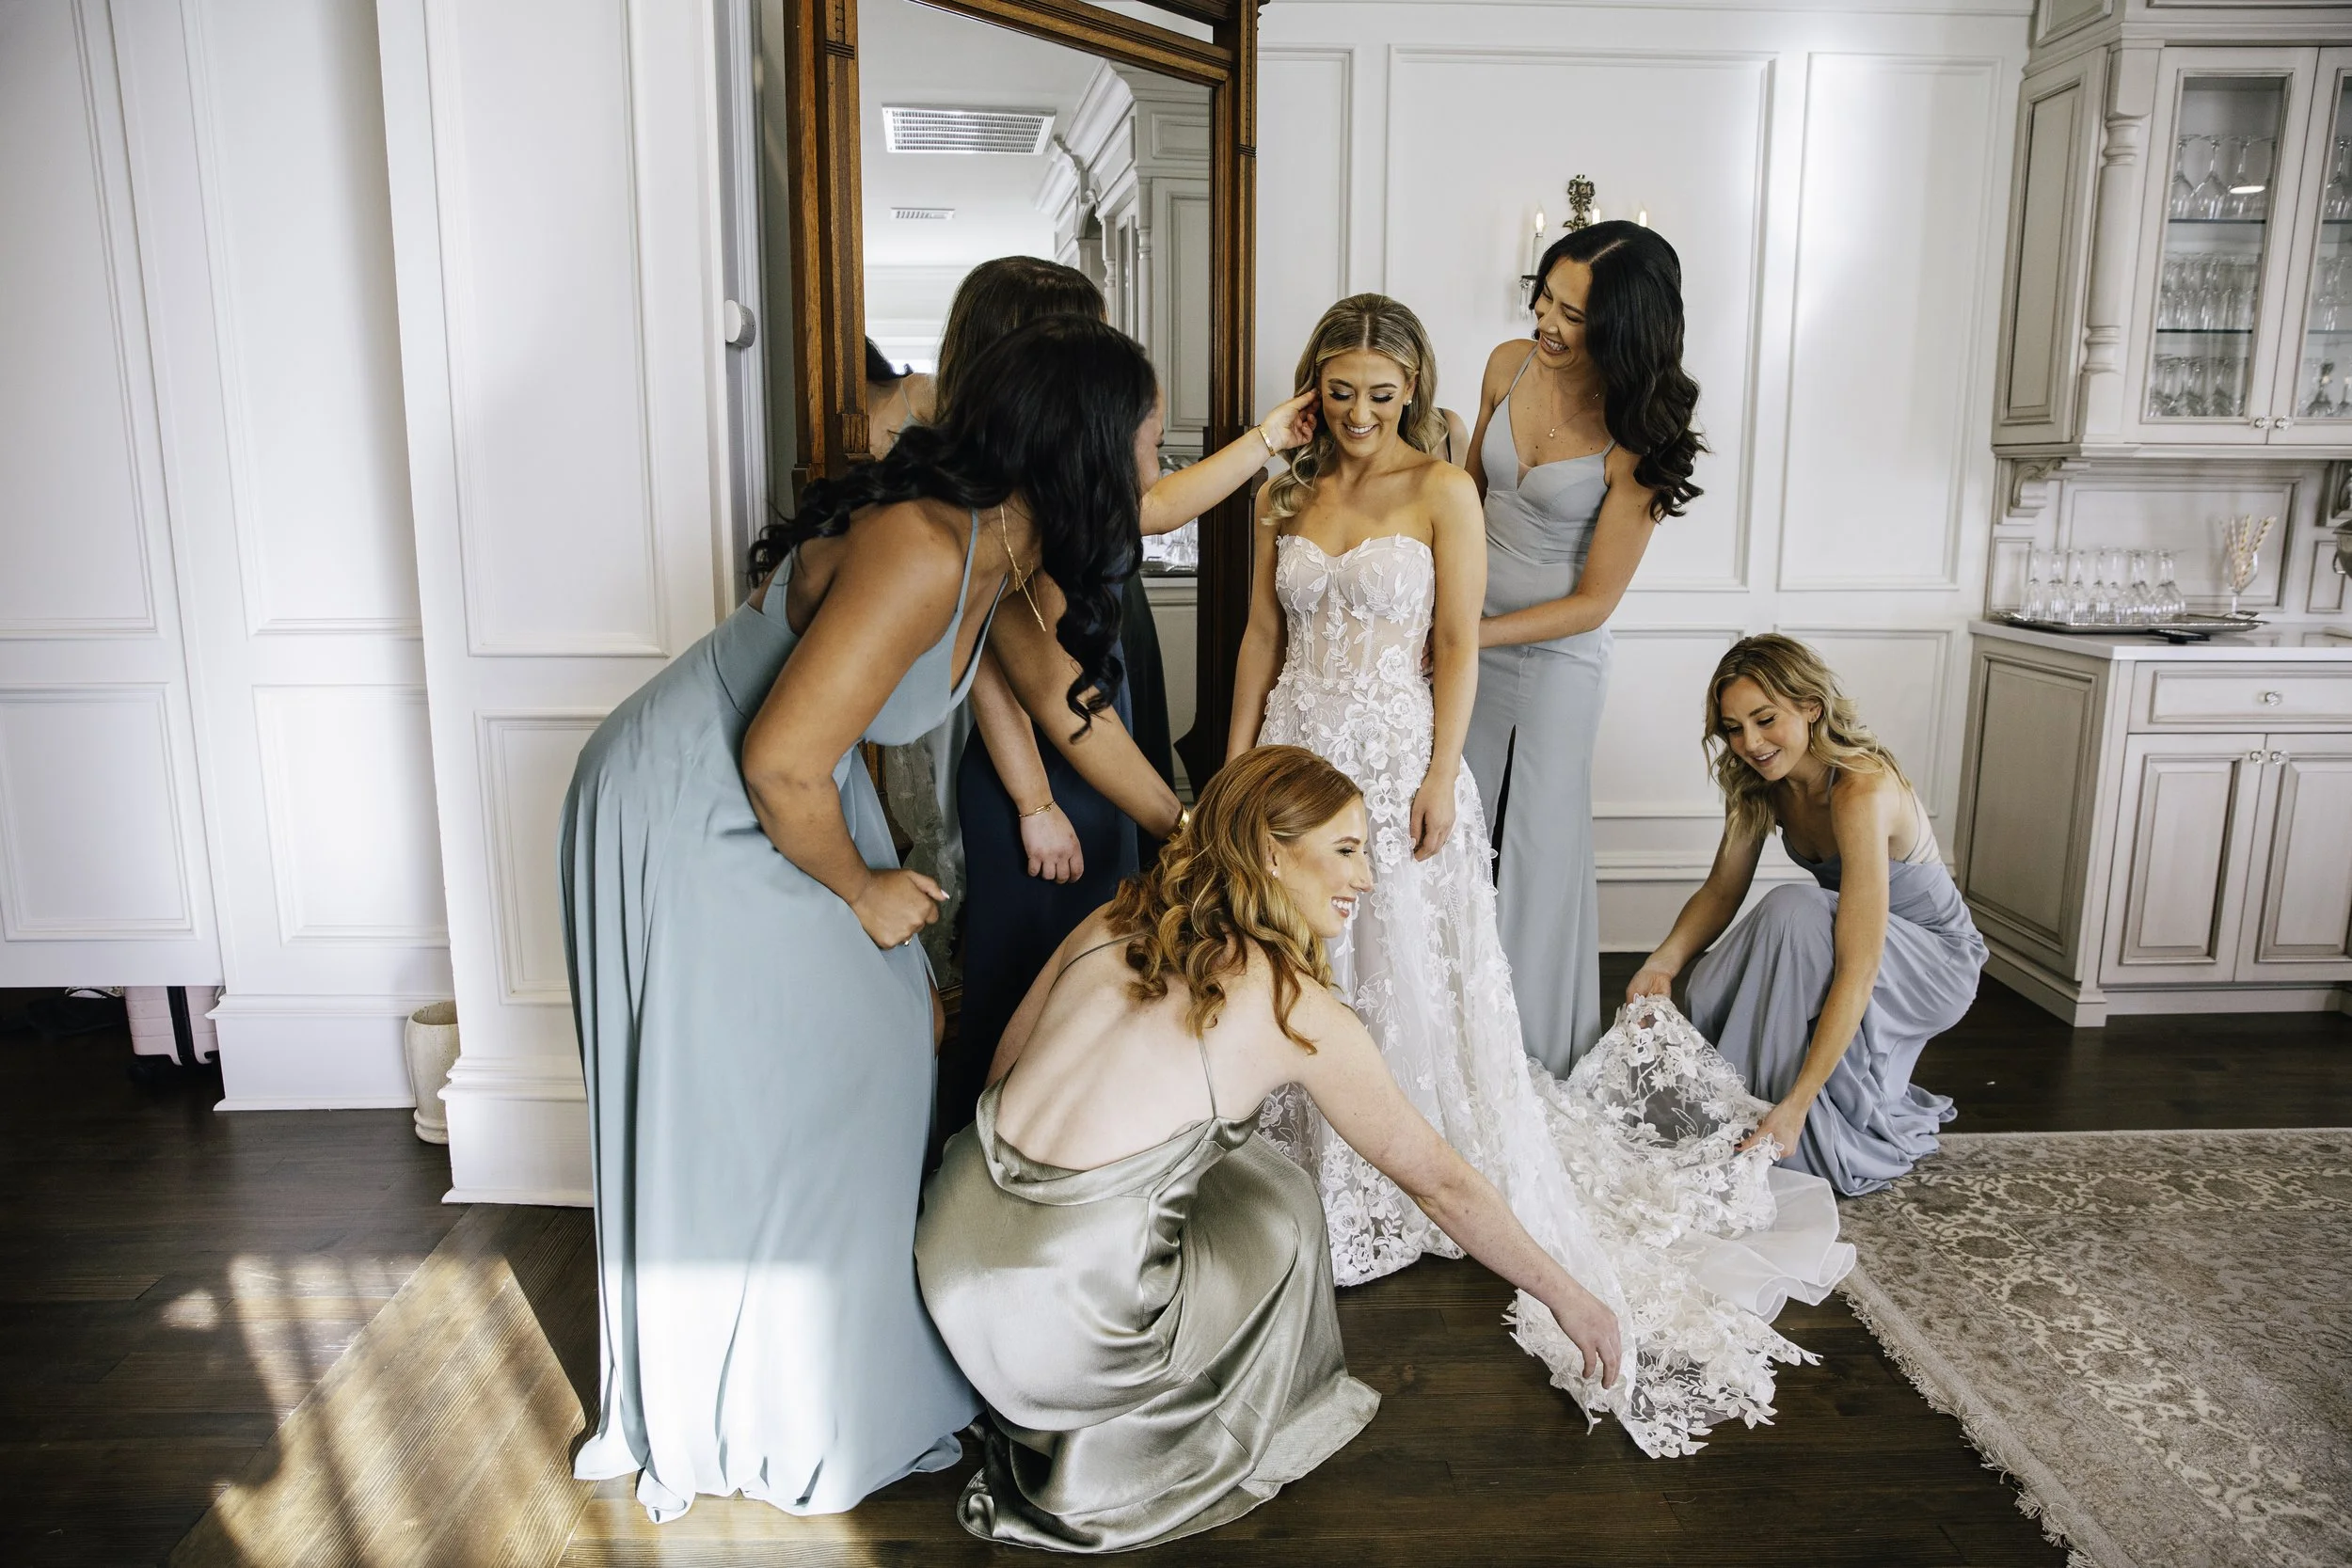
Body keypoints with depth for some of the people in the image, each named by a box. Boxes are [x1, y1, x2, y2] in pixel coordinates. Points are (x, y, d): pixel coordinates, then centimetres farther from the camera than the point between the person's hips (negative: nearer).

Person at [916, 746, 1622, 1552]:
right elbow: (1438, 1180, 1)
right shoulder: (1298, 1011, -7)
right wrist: (1566, 1297, 14)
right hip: (1058, 1328, -5)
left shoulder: (1111, 922, 5)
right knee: (1281, 1206, 17)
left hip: (947, 1253, 6)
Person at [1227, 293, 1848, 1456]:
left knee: (1409, 970, 2)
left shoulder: (1442, 490, -1)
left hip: (1395, 755, -4)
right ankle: (1310, 1178, 25)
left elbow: (1457, 645, -6)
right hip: (1298, 752, 4)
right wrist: (1237, 764, 8)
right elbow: (1262, 637, 12)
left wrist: (1440, 776, -12)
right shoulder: (1283, 496, 10)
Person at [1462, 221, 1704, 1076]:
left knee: (1538, 846, 7)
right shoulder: (1509, 366, -5)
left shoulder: (1638, 441, -20)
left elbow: (1593, 603, -17)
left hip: (1556, 657, -5)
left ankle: (1537, 1062, 26)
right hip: (1466, 636, 5)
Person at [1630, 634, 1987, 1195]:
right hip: (1838, 935, 6)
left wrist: (1795, 1106, -42)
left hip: (1936, 964, -6)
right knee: (1712, 990, -23)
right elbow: (1722, 889, -4)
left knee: (1795, 910, -35)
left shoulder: (1863, 791, -32)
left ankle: (1843, 1145, -22)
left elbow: (1857, 972, -37)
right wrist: (1662, 964, -25)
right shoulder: (1761, 782, -9)